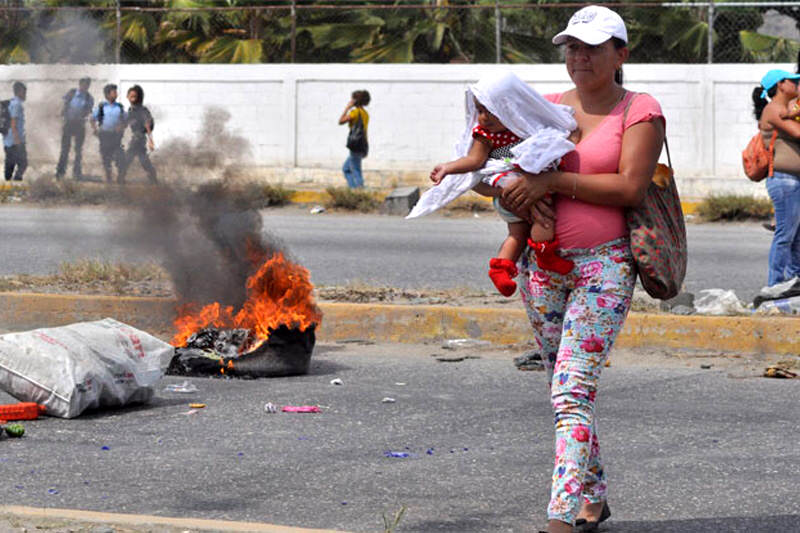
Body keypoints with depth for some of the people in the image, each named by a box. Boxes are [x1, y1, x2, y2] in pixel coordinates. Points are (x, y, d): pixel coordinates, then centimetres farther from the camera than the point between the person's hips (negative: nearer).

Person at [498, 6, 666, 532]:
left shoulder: (640, 110, -4)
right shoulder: (548, 107, 11)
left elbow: (630, 188, -15)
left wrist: (553, 182, -17)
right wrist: (526, 198, -13)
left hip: (604, 266, -6)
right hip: (544, 266, 6)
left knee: (572, 390, -16)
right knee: (564, 387, 14)